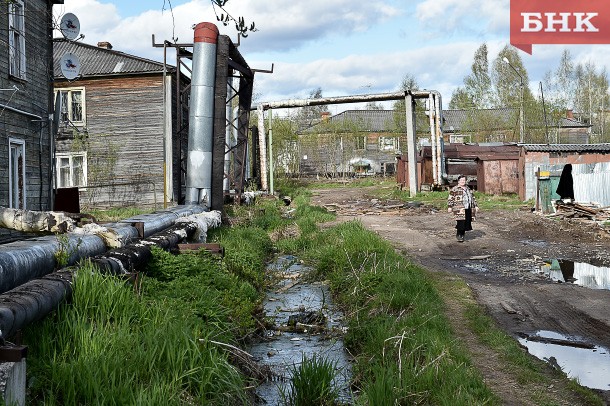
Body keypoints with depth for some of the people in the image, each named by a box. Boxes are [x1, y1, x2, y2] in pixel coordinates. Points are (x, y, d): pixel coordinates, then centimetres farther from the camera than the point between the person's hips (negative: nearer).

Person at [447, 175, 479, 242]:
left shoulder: (468, 189, 21)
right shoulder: (454, 189, 1)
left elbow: (473, 198, 28)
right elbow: (450, 199, -3)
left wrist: (475, 206, 22)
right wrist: (449, 207, -12)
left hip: (468, 209, 6)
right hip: (459, 209, -6)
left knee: (467, 223, 2)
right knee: (461, 222, -13)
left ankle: (462, 235, 13)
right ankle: (459, 235, 0)